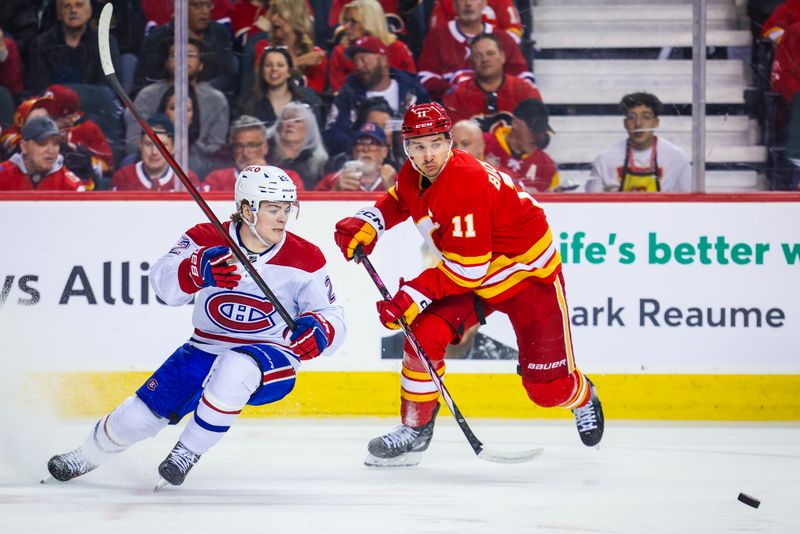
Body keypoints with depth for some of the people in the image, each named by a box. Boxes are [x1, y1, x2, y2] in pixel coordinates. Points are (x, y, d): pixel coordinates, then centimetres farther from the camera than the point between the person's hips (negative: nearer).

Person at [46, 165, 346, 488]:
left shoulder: (304, 259, -11)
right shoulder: (207, 240, -11)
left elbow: (333, 319, -8)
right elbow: (164, 282, -26)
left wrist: (318, 330, -33)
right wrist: (198, 270, -48)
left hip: (273, 360, -2)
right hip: (206, 349, 2)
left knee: (234, 368, -38)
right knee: (140, 417, -1)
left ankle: (189, 451, -17)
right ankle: (87, 455, 33)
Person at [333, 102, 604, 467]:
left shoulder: (466, 185, -34)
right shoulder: (414, 176, -8)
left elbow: (466, 270, -32)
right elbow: (397, 202, 17)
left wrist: (413, 296, -31)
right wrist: (366, 225, -2)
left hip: (530, 275, -7)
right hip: (470, 276, 7)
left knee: (548, 387, -3)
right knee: (424, 334, -17)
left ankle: (582, 398, 35)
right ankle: (414, 431, -1)